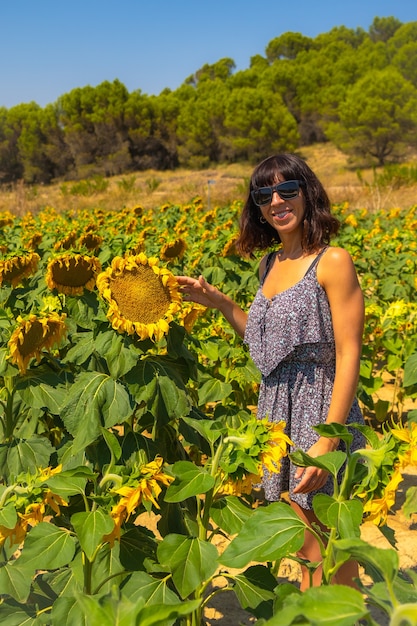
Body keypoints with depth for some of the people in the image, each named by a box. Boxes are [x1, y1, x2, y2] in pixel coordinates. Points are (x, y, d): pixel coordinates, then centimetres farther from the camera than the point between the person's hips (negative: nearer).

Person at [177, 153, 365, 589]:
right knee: (304, 545, 19)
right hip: (277, 409, 7)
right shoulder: (270, 264, 9)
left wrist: (328, 441, -21)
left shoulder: (333, 261, -13)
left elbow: (348, 355, -16)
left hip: (320, 410, -7)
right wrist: (218, 302, 7)